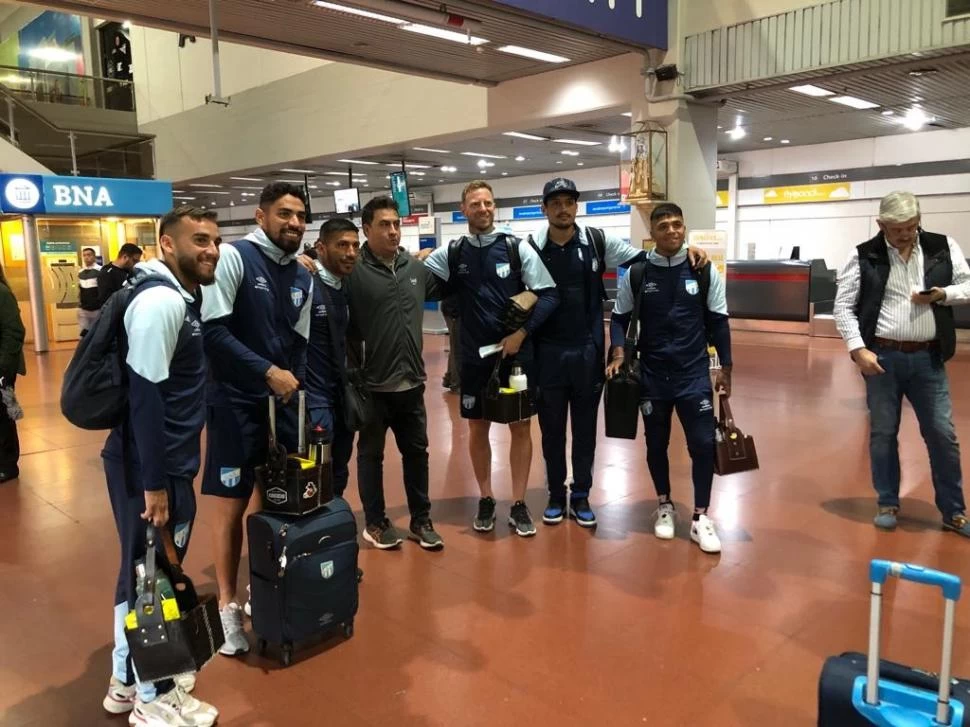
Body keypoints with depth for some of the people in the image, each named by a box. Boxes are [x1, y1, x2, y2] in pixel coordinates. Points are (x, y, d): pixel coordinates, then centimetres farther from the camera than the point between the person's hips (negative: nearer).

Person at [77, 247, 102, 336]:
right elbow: (80, 290, 19)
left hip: (98, 308, -5)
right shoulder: (81, 273, 9)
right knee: (84, 334, 7)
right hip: (83, 309, 5)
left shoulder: (100, 271, -10)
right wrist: (79, 304, 14)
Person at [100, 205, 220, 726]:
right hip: (149, 466, -10)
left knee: (144, 570, 20)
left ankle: (127, 680, 37)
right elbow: (144, 395, -25)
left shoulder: (180, 296, 11)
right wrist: (154, 483, -23)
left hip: (166, 461, 10)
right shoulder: (160, 300, -20)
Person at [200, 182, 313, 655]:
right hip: (235, 402, -6)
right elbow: (212, 330, -19)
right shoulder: (233, 257, -11)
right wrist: (267, 372, -19)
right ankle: (227, 605, 20)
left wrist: (296, 386, 4)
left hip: (285, 401, 6)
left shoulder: (303, 278, 9)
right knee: (231, 506, 3)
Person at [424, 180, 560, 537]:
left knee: (521, 427, 5)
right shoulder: (451, 253, 2)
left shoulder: (517, 247, -4)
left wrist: (522, 333, -13)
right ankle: (486, 500, 26)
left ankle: (519, 504, 18)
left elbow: (549, 295, -6)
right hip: (474, 355, 2)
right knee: (477, 427, 9)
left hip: (517, 352, -1)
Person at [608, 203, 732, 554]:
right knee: (656, 443, 11)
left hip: (694, 373, 0)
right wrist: (618, 354, -8)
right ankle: (665, 506, 32)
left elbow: (718, 321, 4)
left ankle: (700, 517, 12)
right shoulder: (635, 274, -2)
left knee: (703, 443, -3)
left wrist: (725, 367, 4)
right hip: (652, 375, 1)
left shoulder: (705, 271, -1)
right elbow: (620, 317, 7)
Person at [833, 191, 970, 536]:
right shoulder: (864, 256, -4)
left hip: (928, 358, 2)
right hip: (882, 356, -1)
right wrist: (858, 349, -13)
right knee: (882, 434, 8)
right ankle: (888, 504, 24)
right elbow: (844, 306, -4)